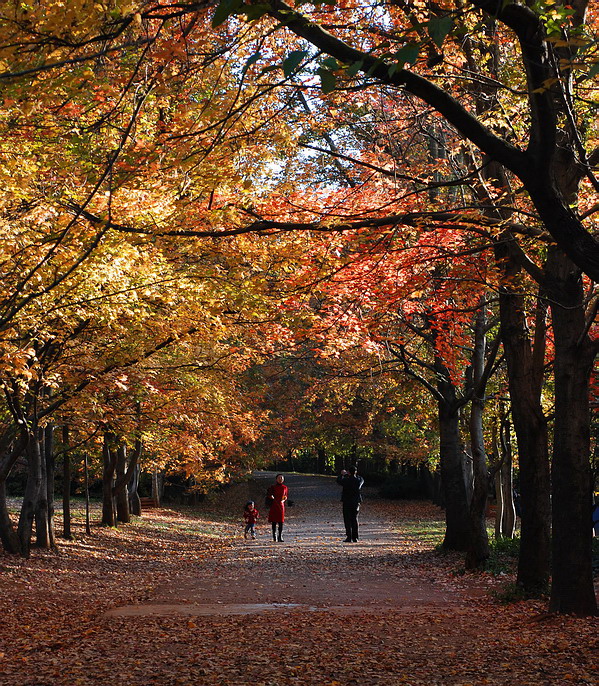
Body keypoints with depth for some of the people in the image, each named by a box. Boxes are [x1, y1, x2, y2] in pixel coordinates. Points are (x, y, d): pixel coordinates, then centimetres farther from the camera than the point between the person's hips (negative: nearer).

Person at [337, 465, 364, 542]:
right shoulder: (359, 480, -5)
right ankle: (355, 538, 10)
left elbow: (338, 480, 5)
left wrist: (342, 474, 21)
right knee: (354, 520, 11)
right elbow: (362, 479, 20)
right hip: (356, 503, 3)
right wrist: (355, 475, 27)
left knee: (347, 520, 1)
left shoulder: (346, 480, -14)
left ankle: (349, 537, -5)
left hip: (347, 502, -3)